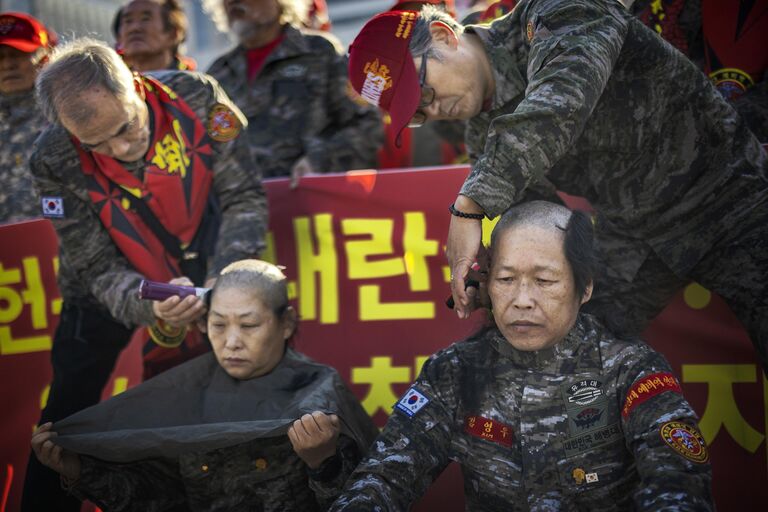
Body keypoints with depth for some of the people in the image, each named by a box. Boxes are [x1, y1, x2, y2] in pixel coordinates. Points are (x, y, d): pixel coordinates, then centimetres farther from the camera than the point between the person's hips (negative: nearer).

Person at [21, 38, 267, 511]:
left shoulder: (196, 98, -27)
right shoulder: (57, 164, -28)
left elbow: (244, 199, -20)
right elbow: (99, 270, -23)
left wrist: (226, 277, -35)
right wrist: (151, 309, -44)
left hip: (199, 258, 1)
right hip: (112, 282, 0)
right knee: (71, 404, 4)